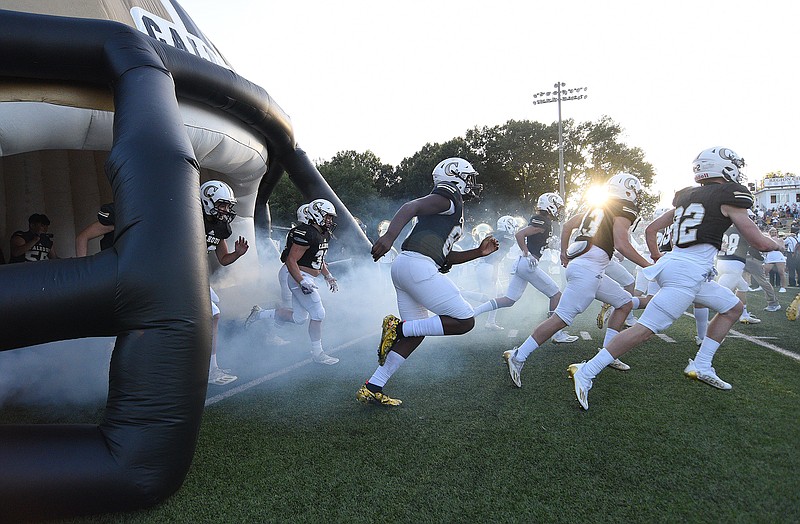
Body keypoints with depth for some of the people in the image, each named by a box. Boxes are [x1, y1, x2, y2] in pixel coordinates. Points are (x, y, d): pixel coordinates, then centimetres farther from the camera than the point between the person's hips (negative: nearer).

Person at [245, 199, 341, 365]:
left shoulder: (324, 235, 11)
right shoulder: (306, 234, -20)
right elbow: (291, 261, -21)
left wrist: (328, 276, 14)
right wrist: (302, 282, -28)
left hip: (307, 278, 10)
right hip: (300, 277, -10)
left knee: (299, 318, 14)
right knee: (318, 314, -10)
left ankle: (259, 313, 26)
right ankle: (317, 353, 4)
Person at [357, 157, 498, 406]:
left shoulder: (452, 209, 30)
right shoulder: (449, 199, 0)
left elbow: (446, 256, 31)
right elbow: (411, 207, -17)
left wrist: (479, 252, 25)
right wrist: (390, 236, -33)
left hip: (403, 267, 10)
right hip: (417, 265, -10)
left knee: (416, 333, 15)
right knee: (464, 321, -5)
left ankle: (371, 389, 16)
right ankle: (399, 328, -8)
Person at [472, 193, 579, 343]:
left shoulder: (539, 219, 16)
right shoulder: (544, 223, -12)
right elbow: (519, 234, -21)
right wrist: (527, 254, -17)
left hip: (521, 264, 10)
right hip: (529, 264, -10)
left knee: (508, 300, 9)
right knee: (556, 295, 2)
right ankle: (558, 334, 7)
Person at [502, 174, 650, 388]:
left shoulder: (597, 207, 23)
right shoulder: (622, 211, -1)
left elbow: (568, 225, 27)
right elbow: (621, 244, -14)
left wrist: (564, 253, 32)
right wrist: (648, 266, -6)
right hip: (588, 268, -10)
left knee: (625, 303, 19)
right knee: (562, 318, -12)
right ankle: (518, 356, -12)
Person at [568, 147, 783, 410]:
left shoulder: (687, 196, 17)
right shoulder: (728, 196, -4)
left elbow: (650, 230, 22)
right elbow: (760, 243, -2)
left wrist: (657, 257, 37)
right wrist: (775, 244, 21)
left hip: (672, 263, 9)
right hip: (688, 273, -9)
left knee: (733, 308, 22)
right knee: (645, 329, -12)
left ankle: (701, 366, 20)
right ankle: (586, 372, -13)